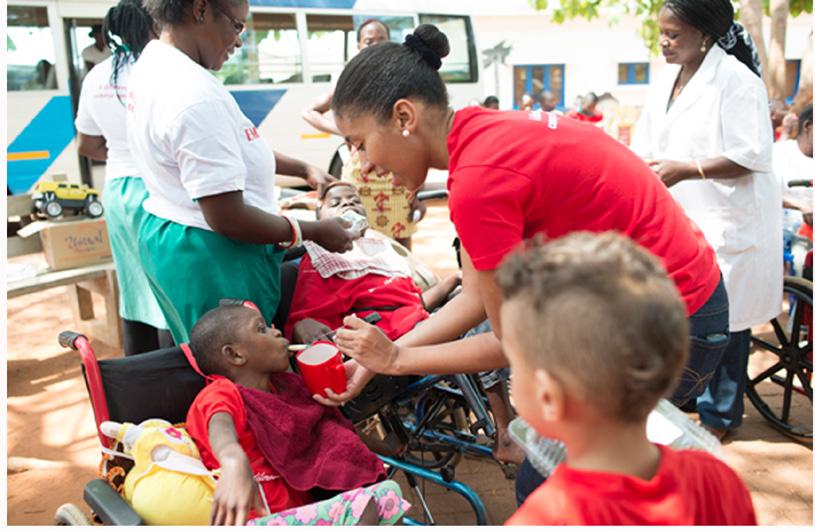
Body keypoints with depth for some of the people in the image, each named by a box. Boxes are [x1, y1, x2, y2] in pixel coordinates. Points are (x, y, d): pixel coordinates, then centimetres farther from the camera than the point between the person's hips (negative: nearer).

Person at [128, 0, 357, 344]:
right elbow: (228, 219, -27)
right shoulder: (196, 96, -27)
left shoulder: (153, 63, 5)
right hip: (211, 258, -10)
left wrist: (303, 169, 13)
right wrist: (316, 232, -15)